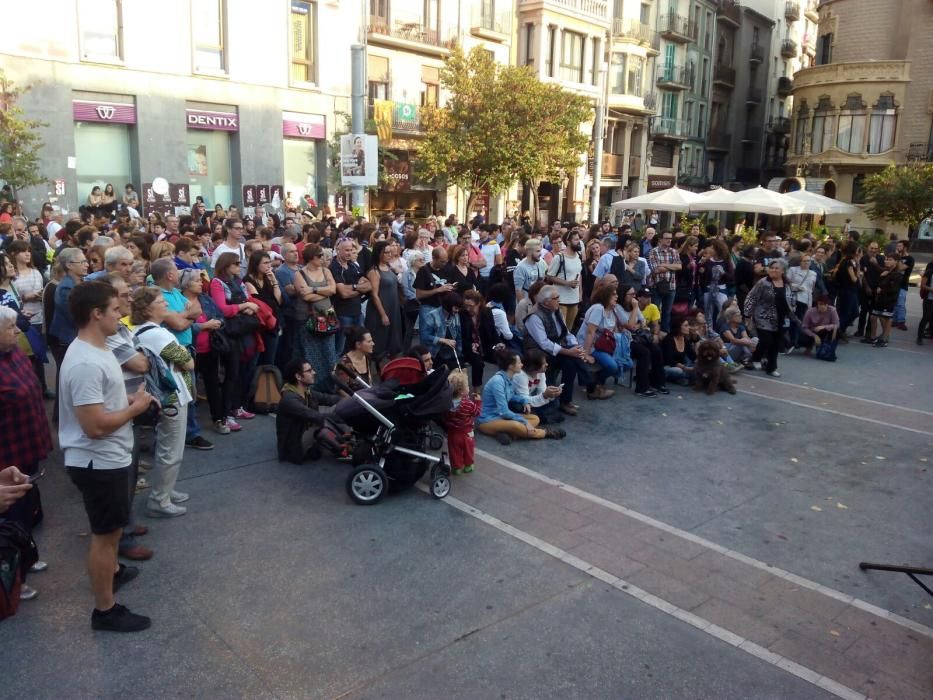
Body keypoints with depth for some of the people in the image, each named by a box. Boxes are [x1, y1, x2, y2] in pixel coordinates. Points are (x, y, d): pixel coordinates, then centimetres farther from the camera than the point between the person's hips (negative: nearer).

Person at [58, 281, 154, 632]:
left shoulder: (96, 349, 5)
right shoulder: (86, 363, -28)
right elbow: (95, 425, -30)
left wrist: (131, 398, 3)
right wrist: (135, 408, -17)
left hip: (110, 457, 10)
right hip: (98, 462, -10)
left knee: (113, 525, 28)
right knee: (105, 533, 4)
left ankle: (112, 571, 50)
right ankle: (105, 610, 19)